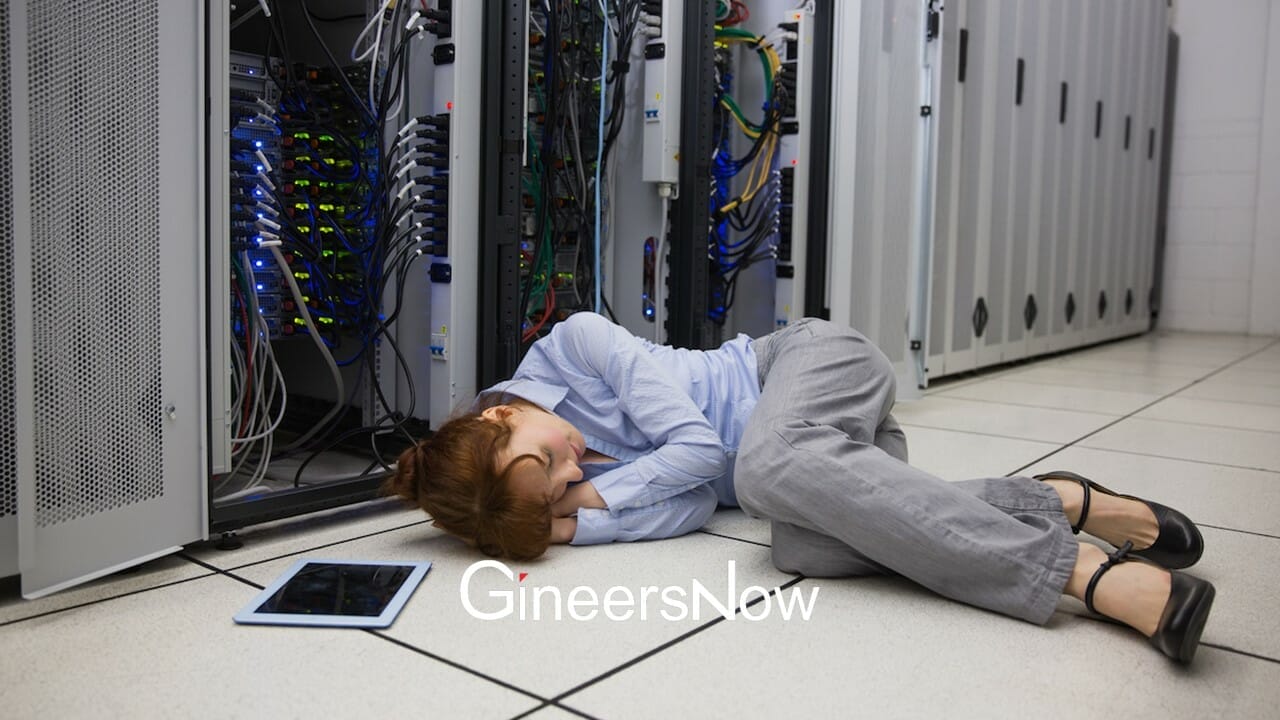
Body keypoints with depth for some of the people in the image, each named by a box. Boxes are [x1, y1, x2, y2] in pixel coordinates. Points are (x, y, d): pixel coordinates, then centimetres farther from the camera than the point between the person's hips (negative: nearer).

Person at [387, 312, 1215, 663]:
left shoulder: (570, 345, -17)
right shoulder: (577, 482, -1)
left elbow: (694, 444, -21)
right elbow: (689, 507, -12)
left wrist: (596, 502, -17)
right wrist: (568, 524, -21)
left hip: (818, 362, -5)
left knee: (769, 464, -36)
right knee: (808, 547, -27)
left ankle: (1088, 573, -32)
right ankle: (1057, 502, -15)